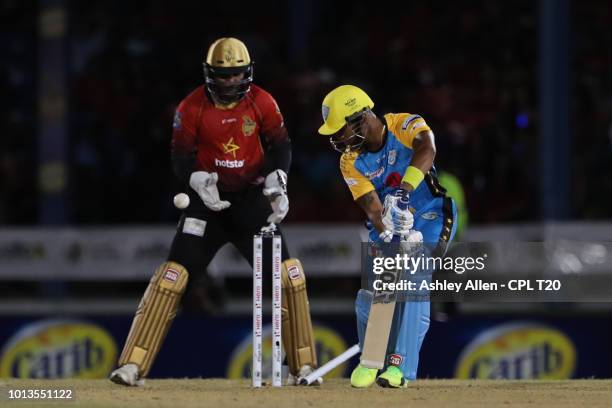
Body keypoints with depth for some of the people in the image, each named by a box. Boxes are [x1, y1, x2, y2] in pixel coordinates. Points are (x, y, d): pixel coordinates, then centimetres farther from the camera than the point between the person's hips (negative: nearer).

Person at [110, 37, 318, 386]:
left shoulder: (262, 103, -6)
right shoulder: (192, 108, -9)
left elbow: (281, 147, 1)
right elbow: (182, 158, -5)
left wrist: (276, 184, -16)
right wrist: (199, 181, -25)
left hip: (251, 197, 1)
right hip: (208, 199, -1)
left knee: (289, 274, -8)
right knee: (173, 275, -12)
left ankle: (304, 366, 6)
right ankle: (133, 367, -13)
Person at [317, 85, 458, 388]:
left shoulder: (405, 126, -18)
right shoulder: (350, 161, -7)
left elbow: (426, 149, -40)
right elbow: (372, 205, -17)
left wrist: (404, 192, -54)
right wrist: (388, 233, -37)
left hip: (429, 217, -4)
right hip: (388, 226, 4)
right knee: (370, 290, -7)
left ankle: (400, 365, -21)